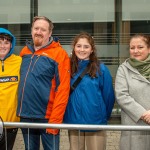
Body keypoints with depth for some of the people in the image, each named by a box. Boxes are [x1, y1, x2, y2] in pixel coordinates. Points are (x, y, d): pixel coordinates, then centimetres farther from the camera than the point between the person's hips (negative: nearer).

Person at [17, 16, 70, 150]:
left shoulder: (59, 54, -9)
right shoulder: (24, 52, 8)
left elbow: (63, 90, -13)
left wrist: (55, 120, -17)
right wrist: (20, 112, 10)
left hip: (47, 117, -5)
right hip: (25, 116, 5)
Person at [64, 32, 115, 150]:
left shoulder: (101, 69, -6)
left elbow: (108, 95, -1)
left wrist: (104, 116, 6)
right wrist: (66, 115, 10)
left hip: (95, 122, -2)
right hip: (73, 121, 3)